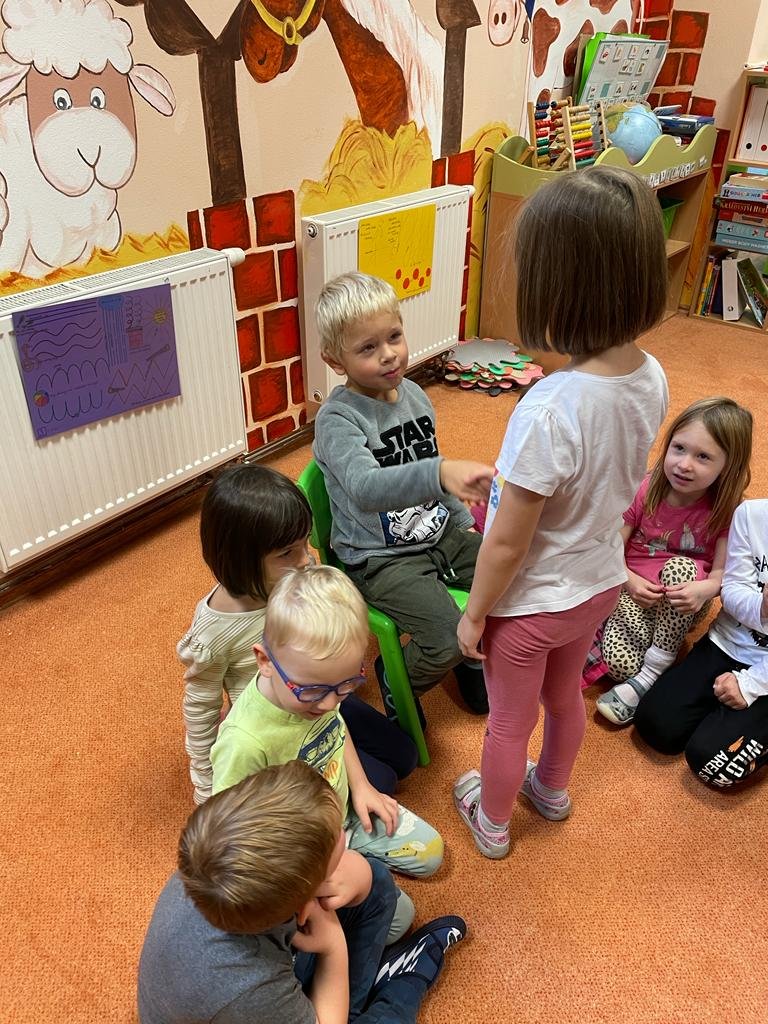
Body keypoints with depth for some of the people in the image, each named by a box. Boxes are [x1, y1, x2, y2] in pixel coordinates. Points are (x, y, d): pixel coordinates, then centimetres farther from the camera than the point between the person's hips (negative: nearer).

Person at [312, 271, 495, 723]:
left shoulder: (415, 394, 2)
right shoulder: (338, 419, -21)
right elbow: (365, 489, -41)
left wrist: (464, 521, 18)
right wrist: (442, 473, -57)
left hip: (440, 534, 7)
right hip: (380, 557, -7)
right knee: (447, 641, -23)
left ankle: (474, 657, 26)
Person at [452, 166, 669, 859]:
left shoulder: (550, 411, -37)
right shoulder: (651, 379, -14)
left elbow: (507, 544, -26)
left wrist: (474, 614, -11)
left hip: (532, 602, -6)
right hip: (602, 581, 7)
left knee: (509, 723, 21)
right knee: (564, 695, 32)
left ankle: (492, 821, 49)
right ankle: (552, 789, 60)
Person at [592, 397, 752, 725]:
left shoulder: (727, 511, -13)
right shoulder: (646, 489, -13)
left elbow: (722, 572, -15)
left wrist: (703, 589, -38)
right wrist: (629, 581, -31)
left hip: (683, 605, 2)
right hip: (635, 592, -1)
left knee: (680, 567, -35)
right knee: (621, 664, -30)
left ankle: (648, 677, -23)